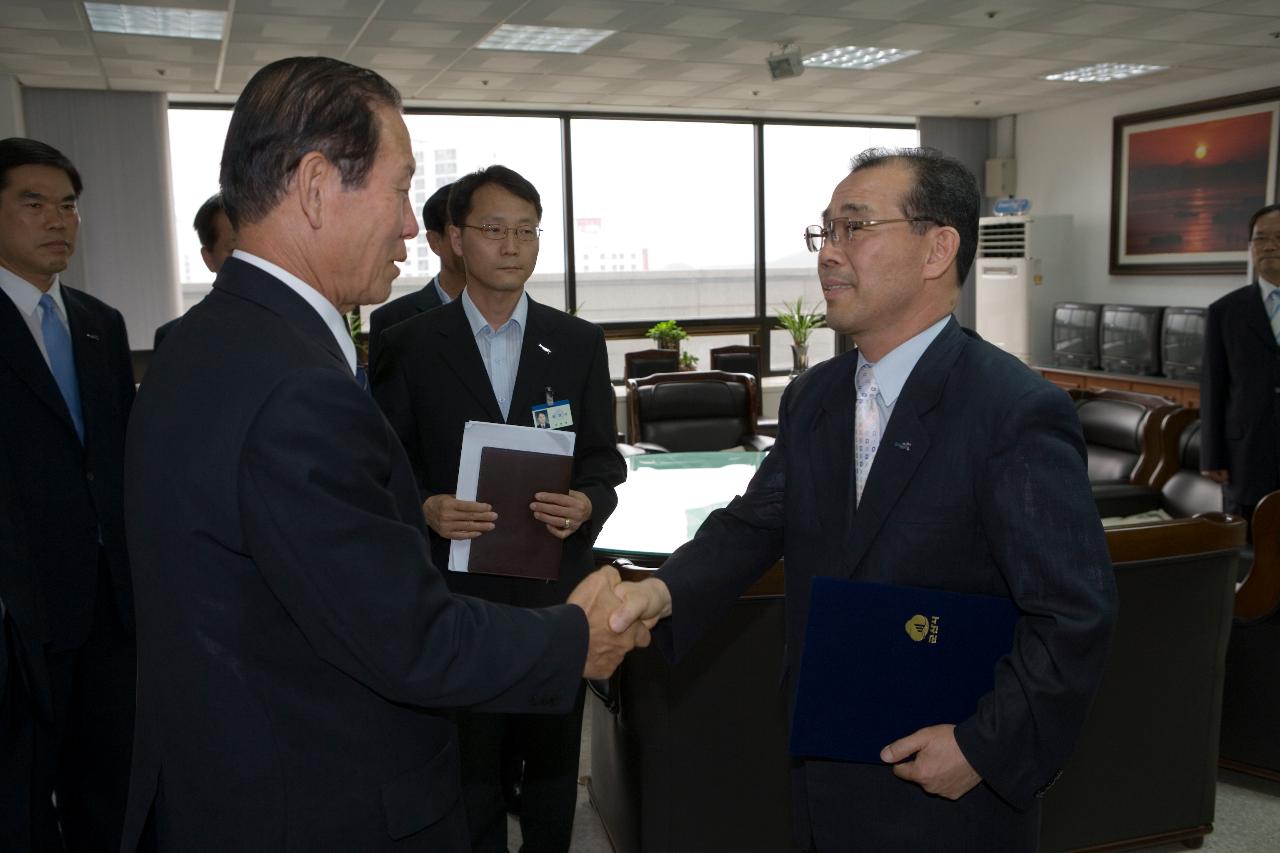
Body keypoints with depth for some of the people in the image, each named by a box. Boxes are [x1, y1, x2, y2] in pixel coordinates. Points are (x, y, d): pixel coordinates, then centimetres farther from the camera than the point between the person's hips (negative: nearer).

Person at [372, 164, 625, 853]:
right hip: (456, 589, -1)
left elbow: (604, 457, 6)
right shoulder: (410, 345, 0)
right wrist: (427, 507, -18)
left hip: (554, 588, 2)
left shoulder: (579, 343, 4)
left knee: (552, 760, 15)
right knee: (469, 766, 11)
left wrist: (586, 503, -15)